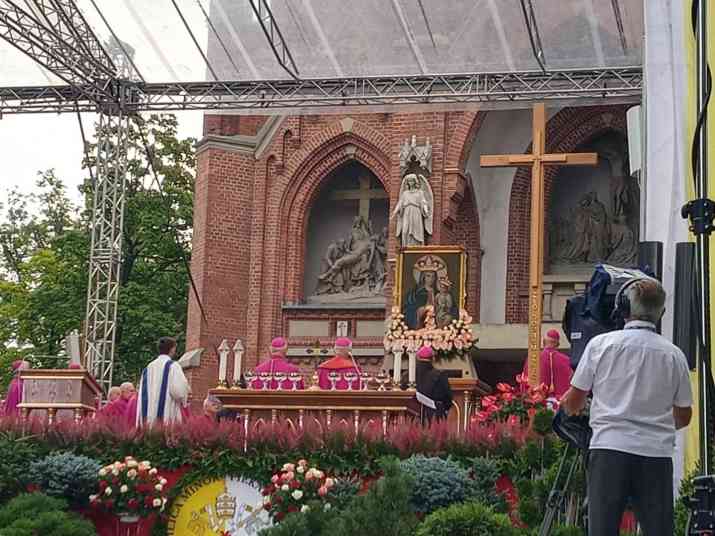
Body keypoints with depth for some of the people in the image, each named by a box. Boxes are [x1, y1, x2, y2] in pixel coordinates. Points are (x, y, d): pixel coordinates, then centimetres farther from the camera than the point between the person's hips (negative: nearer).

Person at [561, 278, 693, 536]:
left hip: (610, 449, -1)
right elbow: (683, 417, 13)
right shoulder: (673, 354, 5)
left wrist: (569, 406, 29)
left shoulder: (601, 344, 0)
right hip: (657, 454, 2)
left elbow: (573, 402, 6)